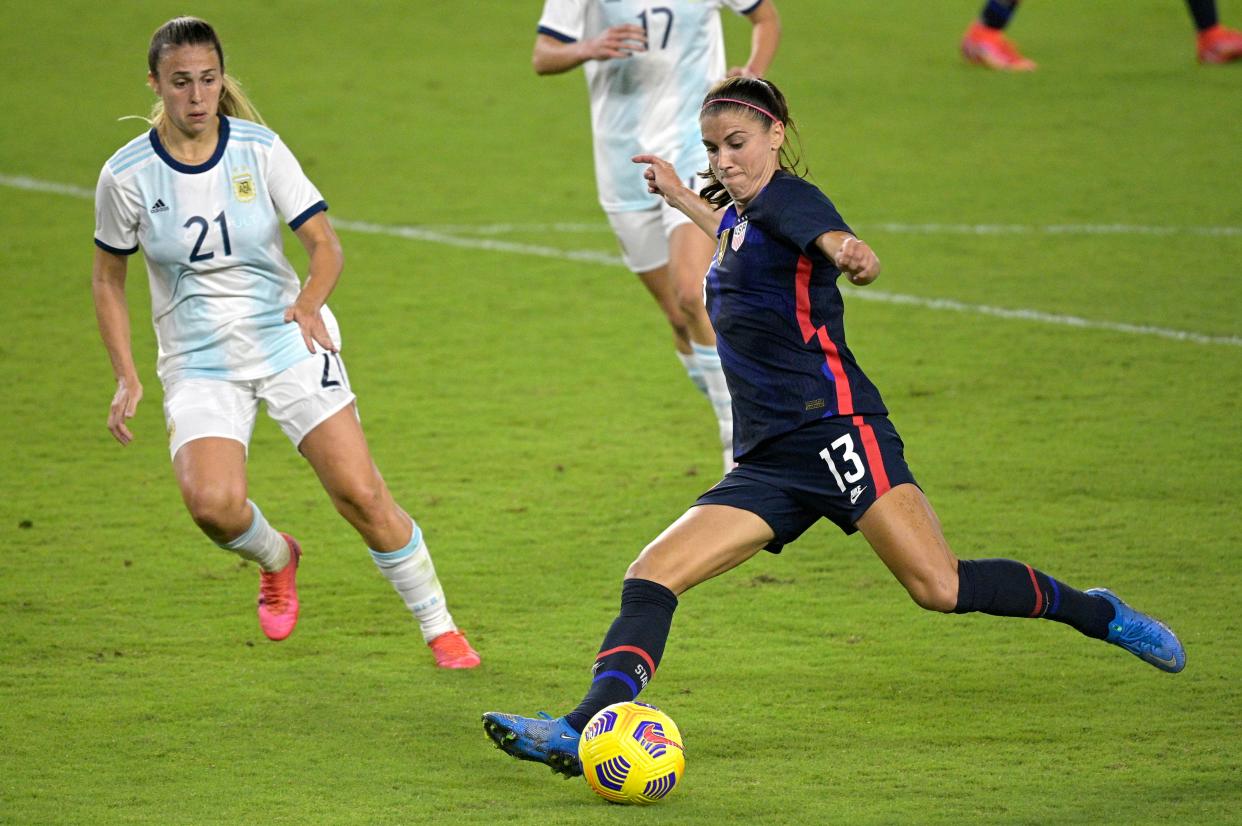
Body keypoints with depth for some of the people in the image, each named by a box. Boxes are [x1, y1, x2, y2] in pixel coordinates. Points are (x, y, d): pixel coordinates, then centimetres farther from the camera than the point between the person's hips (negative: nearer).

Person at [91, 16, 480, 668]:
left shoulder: (259, 150, -7)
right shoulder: (127, 175, -7)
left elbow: (326, 246, -4)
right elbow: (108, 278, 7)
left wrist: (308, 304, -25)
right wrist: (126, 377, -1)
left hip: (289, 340, 0)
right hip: (198, 362, 0)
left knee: (360, 493, -11)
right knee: (211, 503, -24)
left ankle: (440, 629, 6)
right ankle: (276, 559, 12)